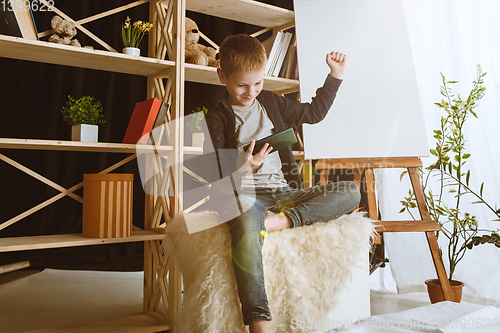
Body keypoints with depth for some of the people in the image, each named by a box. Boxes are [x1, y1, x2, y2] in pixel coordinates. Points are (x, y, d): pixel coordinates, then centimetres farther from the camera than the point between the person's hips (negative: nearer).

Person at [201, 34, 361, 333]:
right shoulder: (217, 117, 3)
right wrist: (242, 166, -24)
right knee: (246, 232, -40)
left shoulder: (270, 102, 18)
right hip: (243, 193, -5)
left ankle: (282, 220, -25)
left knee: (351, 192, -12)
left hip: (283, 191, 5)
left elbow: (314, 112, 29)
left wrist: (335, 75, 28)